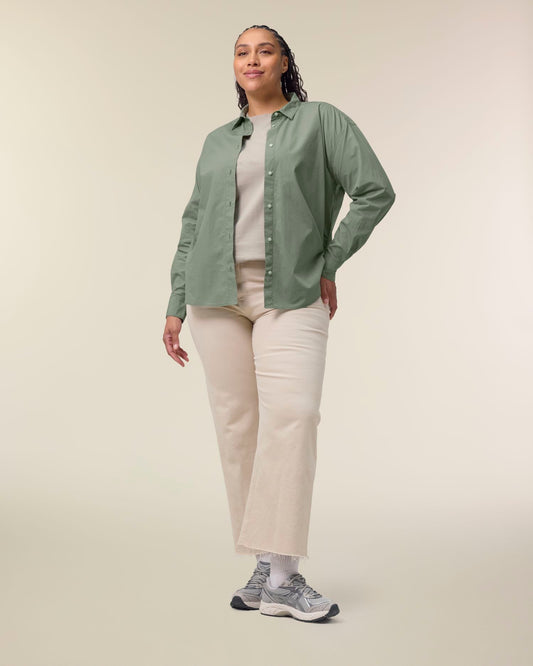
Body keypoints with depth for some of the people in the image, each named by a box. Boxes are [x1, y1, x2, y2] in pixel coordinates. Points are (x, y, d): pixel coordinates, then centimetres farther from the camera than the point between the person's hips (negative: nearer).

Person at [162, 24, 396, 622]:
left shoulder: (321, 120, 9)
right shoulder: (218, 141, 19)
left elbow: (376, 191, 3)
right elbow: (193, 226, 17)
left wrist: (329, 262, -2)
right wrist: (175, 306, 11)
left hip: (291, 294, -3)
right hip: (218, 293, 4)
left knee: (291, 415, -20)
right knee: (236, 423, -1)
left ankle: (282, 576, -16)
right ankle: (266, 568, 8)